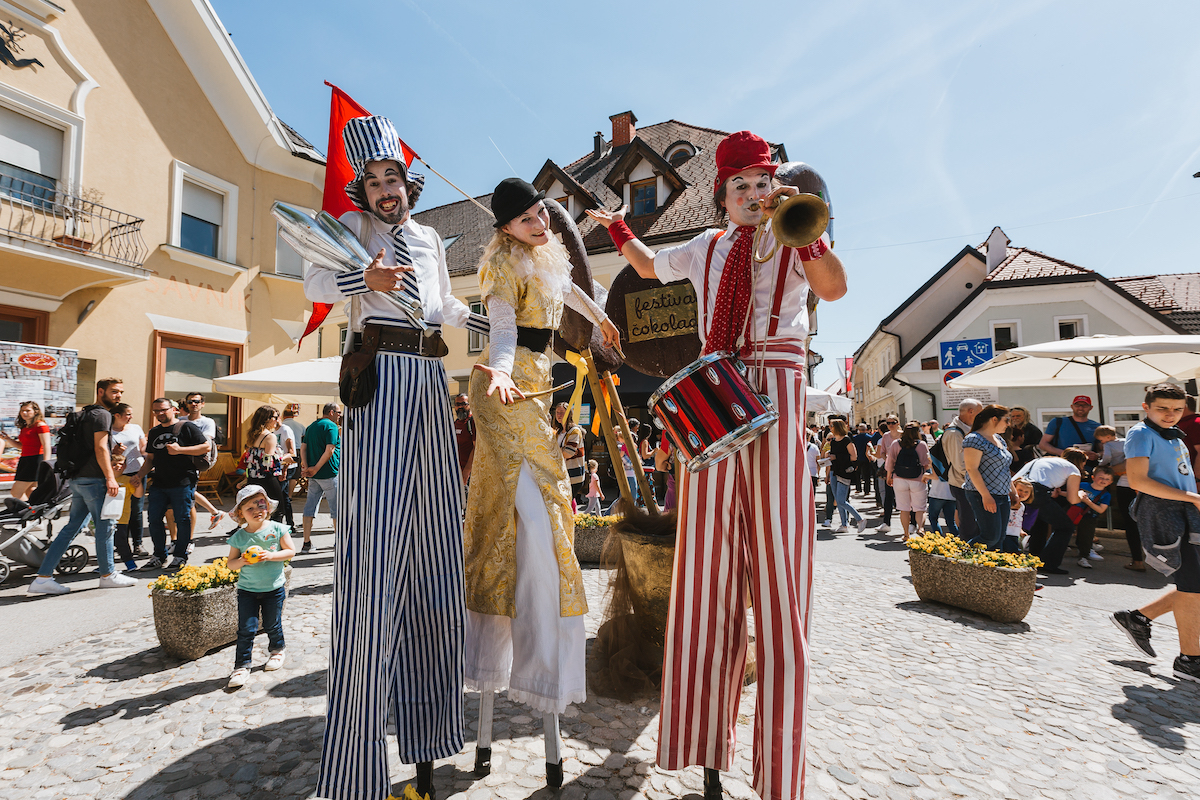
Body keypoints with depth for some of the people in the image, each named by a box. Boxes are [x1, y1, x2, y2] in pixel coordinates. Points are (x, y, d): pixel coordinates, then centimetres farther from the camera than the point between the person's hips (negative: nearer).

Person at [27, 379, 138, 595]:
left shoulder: (86, 413, 19)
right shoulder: (102, 414, -11)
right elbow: (100, 448, -18)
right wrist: (110, 478, -19)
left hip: (78, 479, 9)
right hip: (94, 479, -9)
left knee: (72, 527, 11)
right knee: (104, 526, 1)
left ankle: (43, 578, 11)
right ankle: (108, 575, 10)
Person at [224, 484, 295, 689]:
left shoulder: (277, 529, -8)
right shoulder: (238, 537, -4)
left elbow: (290, 551, -8)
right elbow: (229, 563, 1)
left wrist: (270, 556, -22)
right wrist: (242, 561, -20)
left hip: (274, 588, 0)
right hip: (247, 589, 1)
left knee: (272, 625, 13)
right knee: (246, 629, -1)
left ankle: (277, 650, 39)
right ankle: (241, 666, 13)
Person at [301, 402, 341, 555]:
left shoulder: (311, 427, 16)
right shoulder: (331, 426, -10)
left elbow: (303, 448, 8)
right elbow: (329, 451, -20)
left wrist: (306, 467, -4)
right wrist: (315, 469, -15)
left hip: (314, 475, 8)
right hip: (329, 473, -8)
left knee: (310, 506, 10)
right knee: (337, 507, 2)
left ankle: (307, 543, 12)